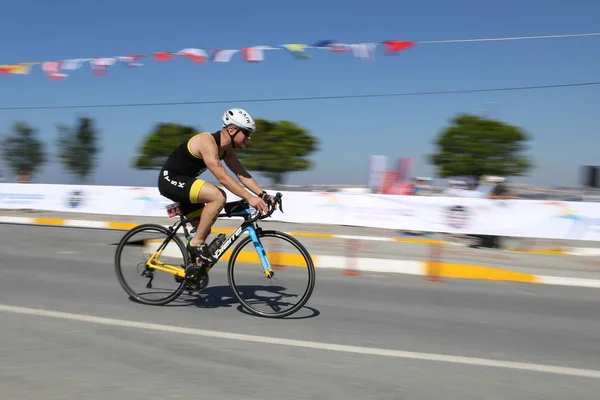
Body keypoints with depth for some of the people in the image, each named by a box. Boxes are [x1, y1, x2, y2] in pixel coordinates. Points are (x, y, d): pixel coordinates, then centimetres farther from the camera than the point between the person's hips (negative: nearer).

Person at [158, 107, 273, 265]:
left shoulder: (227, 149, 2)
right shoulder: (208, 142, -26)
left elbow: (242, 174, 2)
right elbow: (223, 178, -34)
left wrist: (263, 195, -10)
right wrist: (250, 198, -38)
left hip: (183, 182, 10)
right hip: (170, 180, -10)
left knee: (204, 229, 11)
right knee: (219, 196, -28)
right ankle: (196, 243, -16)